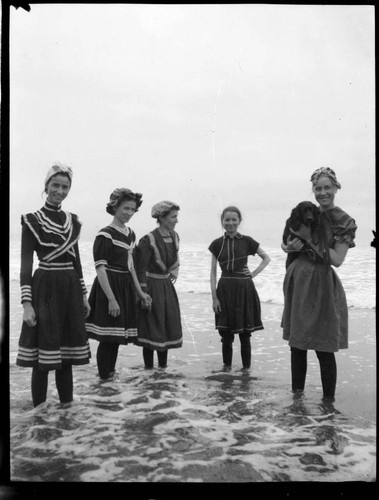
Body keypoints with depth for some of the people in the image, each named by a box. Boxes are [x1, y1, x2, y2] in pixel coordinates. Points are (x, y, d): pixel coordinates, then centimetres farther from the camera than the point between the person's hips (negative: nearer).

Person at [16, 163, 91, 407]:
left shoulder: (73, 220, 10)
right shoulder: (32, 220, -5)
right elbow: (26, 264, -8)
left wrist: (84, 294, 13)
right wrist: (27, 303, -14)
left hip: (70, 289, 5)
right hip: (45, 289, -5)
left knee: (66, 353, 13)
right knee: (43, 356, 0)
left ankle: (67, 405, 26)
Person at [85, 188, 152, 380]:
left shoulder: (130, 234, 12)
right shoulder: (105, 234, -12)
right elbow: (100, 269, -15)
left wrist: (140, 292, 18)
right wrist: (111, 299, -20)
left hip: (126, 288, 8)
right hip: (109, 287, -7)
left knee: (117, 337, 13)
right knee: (108, 338, -3)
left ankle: (111, 374, 24)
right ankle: (104, 379, 10)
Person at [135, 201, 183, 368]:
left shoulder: (174, 236, 3)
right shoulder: (148, 240, -19)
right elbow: (140, 269, -18)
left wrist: (173, 276, 12)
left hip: (167, 285, 7)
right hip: (152, 286, -7)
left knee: (169, 328, 12)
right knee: (151, 329, 0)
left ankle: (163, 367, 25)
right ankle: (149, 369, 14)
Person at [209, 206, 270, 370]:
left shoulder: (247, 241, 1)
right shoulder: (217, 244, 3)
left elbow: (266, 258, 12)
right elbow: (213, 272, 3)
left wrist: (254, 273, -1)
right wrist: (214, 297, -3)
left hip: (244, 289, -1)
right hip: (225, 290, 1)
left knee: (245, 334, 5)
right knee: (226, 334, 4)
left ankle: (246, 368, 18)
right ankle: (226, 367, 19)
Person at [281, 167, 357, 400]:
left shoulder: (345, 222, -5)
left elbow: (337, 259, -12)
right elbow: (286, 244, 14)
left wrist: (310, 240, -14)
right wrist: (292, 245, -8)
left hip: (321, 284, -5)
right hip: (297, 281, 6)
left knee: (324, 349, -2)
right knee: (296, 344, 13)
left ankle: (329, 400, 13)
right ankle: (297, 392, 27)